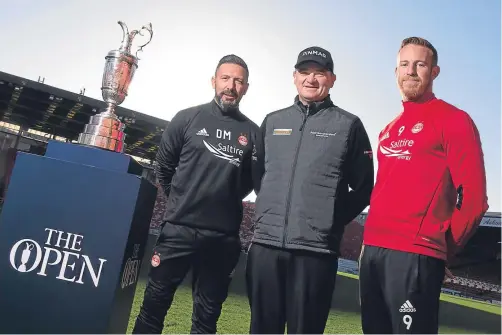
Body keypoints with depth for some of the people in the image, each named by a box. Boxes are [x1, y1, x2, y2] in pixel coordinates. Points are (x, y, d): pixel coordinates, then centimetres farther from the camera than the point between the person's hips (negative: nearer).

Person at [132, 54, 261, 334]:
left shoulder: (253, 132, 1)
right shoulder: (188, 118, 1)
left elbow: (254, 180, 10)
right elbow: (164, 167, 7)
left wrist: (227, 203, 8)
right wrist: (181, 201, 10)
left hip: (223, 238, 1)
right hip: (179, 229, 0)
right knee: (154, 303, 8)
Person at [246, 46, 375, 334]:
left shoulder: (349, 125, 4)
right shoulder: (273, 121, 15)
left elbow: (363, 188, 4)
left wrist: (333, 222, -1)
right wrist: (268, 211, 10)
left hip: (316, 251, -3)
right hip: (265, 245, 4)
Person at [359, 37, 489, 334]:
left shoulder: (453, 120, -2)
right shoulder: (389, 130, 19)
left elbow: (474, 196, -8)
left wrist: (444, 247, 0)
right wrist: (374, 240, 12)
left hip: (415, 254, -7)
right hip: (372, 250, 7)